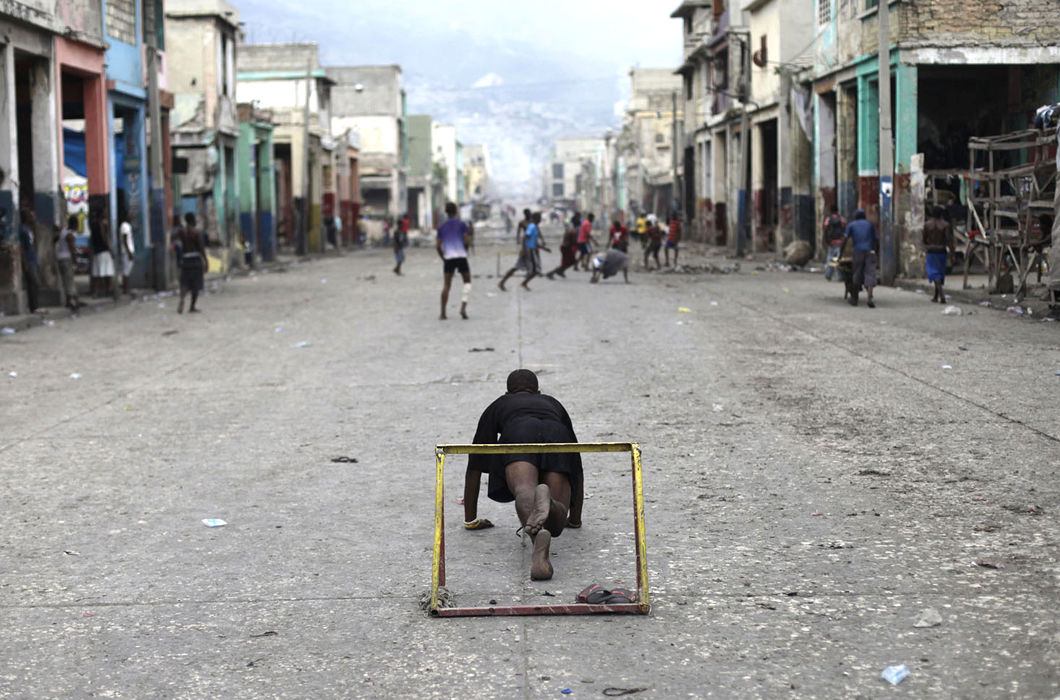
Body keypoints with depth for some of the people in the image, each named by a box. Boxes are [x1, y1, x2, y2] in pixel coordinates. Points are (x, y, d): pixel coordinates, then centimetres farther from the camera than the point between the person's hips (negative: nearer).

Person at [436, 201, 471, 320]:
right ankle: (463, 307, -7)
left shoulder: (442, 227, 9)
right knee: (467, 281, 12)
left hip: (448, 258, 2)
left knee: (446, 285, 6)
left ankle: (443, 313, 2)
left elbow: (438, 246, 5)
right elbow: (466, 241, -9)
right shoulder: (462, 224, 1)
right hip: (461, 257, -2)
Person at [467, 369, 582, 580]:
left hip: (519, 434, -1)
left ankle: (538, 535, -63)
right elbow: (576, 461, 49)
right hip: (557, 437, 2)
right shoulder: (553, 404, 45)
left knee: (524, 491, -29)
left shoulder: (498, 406, 40)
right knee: (556, 521, -7)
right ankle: (550, 505, -44)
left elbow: (476, 463, 41)